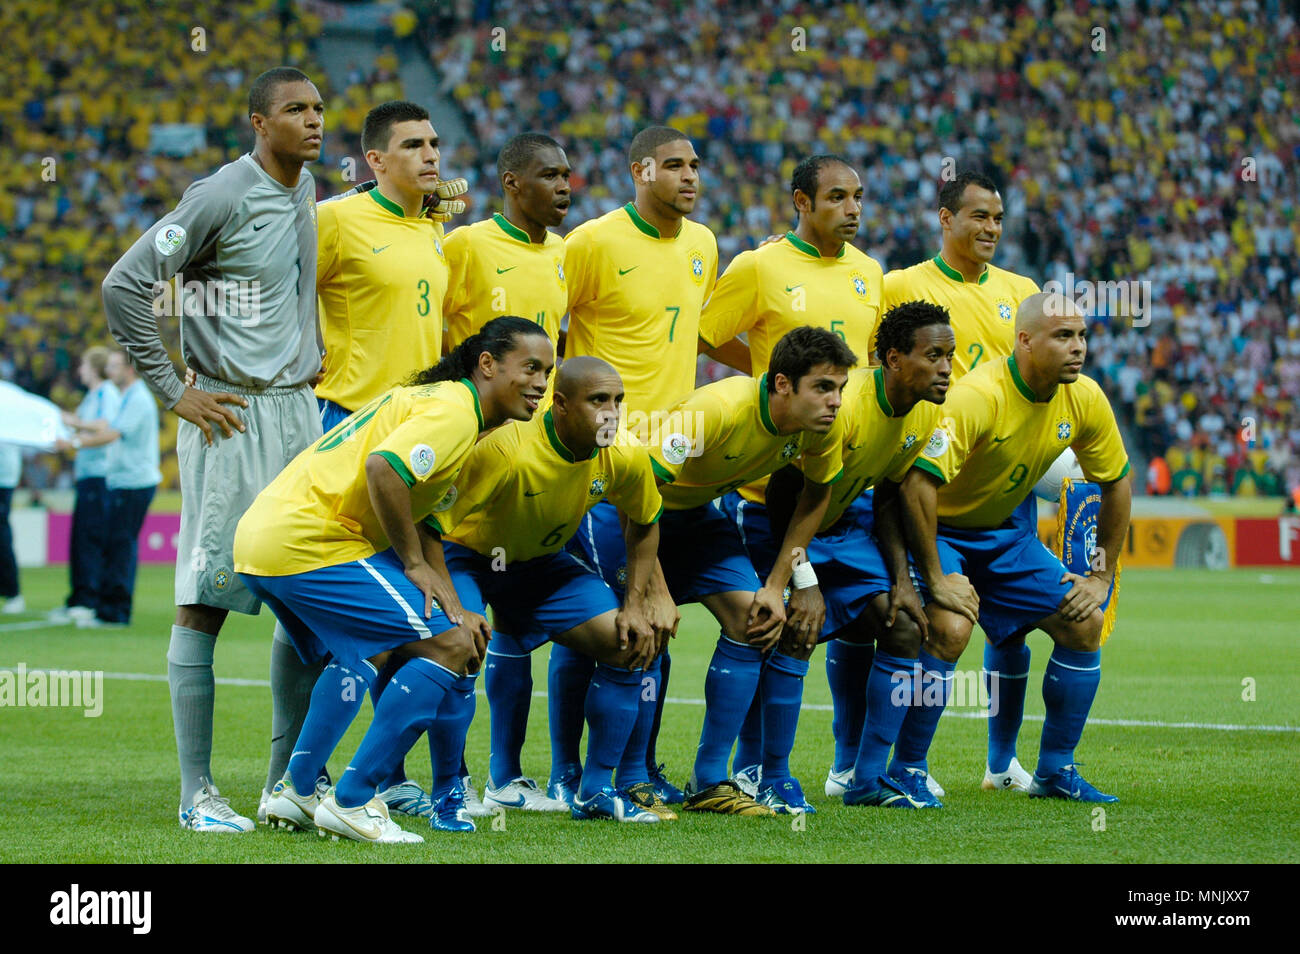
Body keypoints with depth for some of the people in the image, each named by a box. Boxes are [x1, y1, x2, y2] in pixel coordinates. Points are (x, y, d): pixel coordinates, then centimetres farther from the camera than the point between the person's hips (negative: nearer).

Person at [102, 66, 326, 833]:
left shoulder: (305, 190, 12)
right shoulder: (223, 197, -12)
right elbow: (125, 287, -14)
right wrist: (173, 391, -13)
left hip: (299, 411, 8)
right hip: (232, 418, -8)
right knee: (206, 601, -5)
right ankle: (198, 791, -3)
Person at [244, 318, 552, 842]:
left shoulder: (431, 399, 22)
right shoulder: (454, 410, -10)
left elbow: (419, 518, 20)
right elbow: (383, 469, -27)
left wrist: (450, 606, 8)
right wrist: (414, 564, -14)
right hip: (310, 544, -11)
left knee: (365, 649, 33)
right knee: (450, 648, -9)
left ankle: (296, 790, 33)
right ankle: (352, 801, -7)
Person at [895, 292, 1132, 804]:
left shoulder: (1085, 400, -10)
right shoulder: (978, 397, -31)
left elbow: (1117, 482, 6)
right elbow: (918, 480, -36)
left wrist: (1102, 576, 3)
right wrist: (936, 579, -33)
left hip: (1002, 530, 7)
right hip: (936, 528, -7)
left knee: (1084, 624, -2)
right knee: (950, 629, -29)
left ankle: (1055, 770, 11)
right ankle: (907, 771, -14)